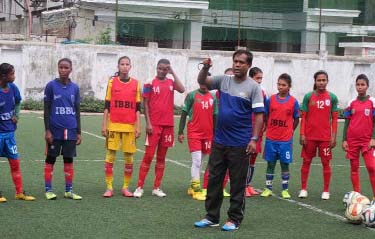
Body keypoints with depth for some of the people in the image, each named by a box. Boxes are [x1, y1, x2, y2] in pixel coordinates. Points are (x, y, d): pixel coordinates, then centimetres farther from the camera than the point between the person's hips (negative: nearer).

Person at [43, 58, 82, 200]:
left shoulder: (74, 88, 8)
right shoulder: (51, 86, -2)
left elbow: (77, 111, 12)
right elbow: (46, 110, -1)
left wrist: (78, 132, 9)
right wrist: (47, 130, -7)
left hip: (70, 131, 3)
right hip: (55, 130, -3)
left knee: (69, 159, 7)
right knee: (50, 159, 3)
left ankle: (69, 190, 13)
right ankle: (48, 190, 9)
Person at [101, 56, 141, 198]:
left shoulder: (136, 84, 6)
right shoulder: (112, 82, 5)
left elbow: (137, 108, 7)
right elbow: (107, 105, 5)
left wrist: (138, 126, 1)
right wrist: (104, 125, 0)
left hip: (130, 126, 1)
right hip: (113, 125, -1)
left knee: (129, 157, 3)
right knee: (110, 156, -2)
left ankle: (126, 187, 13)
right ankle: (109, 188, 3)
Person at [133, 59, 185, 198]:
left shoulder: (171, 82, 8)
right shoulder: (150, 84, -1)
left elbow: (182, 90, -12)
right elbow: (146, 104, -3)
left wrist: (173, 73, -7)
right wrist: (148, 123, -10)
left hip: (168, 125, 4)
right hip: (154, 125, -4)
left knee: (161, 157, 8)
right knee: (148, 155, -5)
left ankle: (157, 188, 13)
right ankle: (139, 187, 0)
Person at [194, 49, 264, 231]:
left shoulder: (253, 87, -5)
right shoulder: (223, 80, 6)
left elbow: (259, 115, -9)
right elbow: (202, 81, 10)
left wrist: (254, 138, -17)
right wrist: (205, 68, -11)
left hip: (240, 144, -4)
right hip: (219, 141, 5)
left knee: (237, 183, 4)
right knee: (214, 180, 9)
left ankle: (234, 219, 14)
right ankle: (212, 217, 19)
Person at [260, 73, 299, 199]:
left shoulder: (293, 102, -3)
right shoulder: (271, 99, 0)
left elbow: (296, 119, 7)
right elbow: (266, 116, 10)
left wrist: (289, 132, 7)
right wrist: (270, 129, 7)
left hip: (285, 140, -1)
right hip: (271, 139, 1)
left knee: (285, 164, 5)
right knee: (270, 163, 8)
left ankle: (285, 189, 15)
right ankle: (268, 188, 17)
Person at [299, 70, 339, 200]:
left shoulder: (332, 97, 2)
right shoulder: (308, 96, 1)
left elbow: (334, 118, 4)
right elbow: (303, 117, 3)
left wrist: (333, 136, -2)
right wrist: (302, 134, -3)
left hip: (325, 137, 0)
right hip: (309, 136, 0)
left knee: (326, 163, 4)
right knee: (306, 161, 5)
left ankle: (326, 191, 12)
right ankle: (303, 189, 13)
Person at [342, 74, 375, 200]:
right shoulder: (351, 103, 6)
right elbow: (347, 122, 9)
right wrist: (344, 140, 3)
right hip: (352, 140, 3)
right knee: (354, 167, 6)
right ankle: (356, 194, 14)